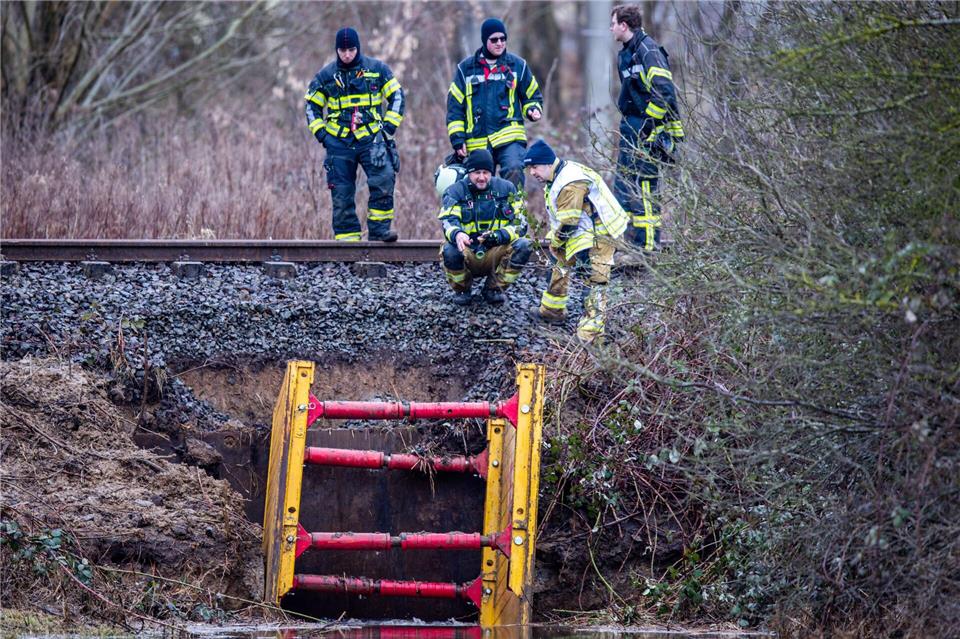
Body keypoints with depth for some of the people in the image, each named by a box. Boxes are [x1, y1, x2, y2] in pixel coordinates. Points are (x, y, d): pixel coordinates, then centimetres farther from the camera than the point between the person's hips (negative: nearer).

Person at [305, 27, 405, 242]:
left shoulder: (376, 69, 4)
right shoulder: (326, 75, 6)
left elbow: (396, 96, 10)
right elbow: (312, 106, 16)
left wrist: (389, 125, 0)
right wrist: (320, 133, 4)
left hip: (372, 139, -1)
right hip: (339, 143, 1)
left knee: (384, 180, -21)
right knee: (341, 193, 0)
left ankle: (379, 229, -15)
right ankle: (347, 237, 7)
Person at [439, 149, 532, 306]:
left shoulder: (506, 189, 2)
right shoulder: (455, 192, -3)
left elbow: (520, 224, -3)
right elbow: (449, 222, -18)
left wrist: (498, 236, -24)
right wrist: (457, 234, -44)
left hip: (495, 254, 2)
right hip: (467, 254, -2)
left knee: (523, 246, -25)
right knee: (450, 251, -35)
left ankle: (494, 288, -1)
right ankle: (461, 290, -1)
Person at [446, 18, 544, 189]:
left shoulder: (517, 65, 8)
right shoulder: (466, 68, 8)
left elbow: (531, 96, 19)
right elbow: (454, 105, 10)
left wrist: (533, 110, -5)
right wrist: (457, 137, 0)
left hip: (510, 138, -2)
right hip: (477, 142, 2)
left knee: (514, 171, -28)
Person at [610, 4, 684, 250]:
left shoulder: (648, 50, -14)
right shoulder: (625, 54, 16)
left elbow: (664, 91, -22)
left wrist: (648, 123, -21)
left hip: (647, 131, -10)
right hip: (631, 128, 10)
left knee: (645, 184, -9)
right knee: (623, 182, 12)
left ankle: (648, 243, -7)